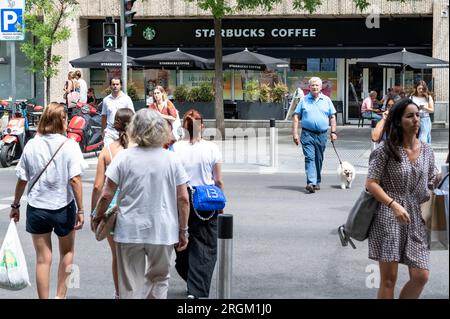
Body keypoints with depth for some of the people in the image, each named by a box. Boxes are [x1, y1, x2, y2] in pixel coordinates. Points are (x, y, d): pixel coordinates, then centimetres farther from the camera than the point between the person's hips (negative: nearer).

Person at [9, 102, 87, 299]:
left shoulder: (31, 145, -3)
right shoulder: (69, 146, -11)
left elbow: (22, 179, -1)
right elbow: (75, 180, -17)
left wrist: (15, 205, 11)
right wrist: (80, 210, -13)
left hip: (36, 208, 2)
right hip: (63, 208, -2)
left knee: (43, 259, 9)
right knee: (67, 252, 21)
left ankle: (44, 298, 13)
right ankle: (60, 295, 21)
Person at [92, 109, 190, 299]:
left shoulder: (124, 157, -4)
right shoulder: (171, 159, -2)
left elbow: (106, 195, -5)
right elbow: (183, 199, -2)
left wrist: (97, 218, 12)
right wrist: (183, 231, 7)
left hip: (130, 231, -1)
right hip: (163, 231, 1)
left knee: (131, 287, 7)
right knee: (159, 279, 20)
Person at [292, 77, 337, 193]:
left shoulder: (326, 100, 10)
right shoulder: (304, 100, 5)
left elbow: (332, 117, 11)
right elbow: (296, 117, 3)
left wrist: (333, 132, 2)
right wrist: (295, 133, -5)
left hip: (322, 135, 2)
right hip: (307, 134, -2)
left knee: (319, 160, 10)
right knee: (309, 158, -13)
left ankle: (317, 182, 22)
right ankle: (310, 182, -22)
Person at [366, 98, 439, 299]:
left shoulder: (427, 151, 9)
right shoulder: (386, 149, -5)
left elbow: (431, 185, 17)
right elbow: (371, 183, -8)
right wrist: (394, 205, -19)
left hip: (416, 219, 4)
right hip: (388, 218, -4)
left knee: (421, 276, -4)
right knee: (388, 278, -1)